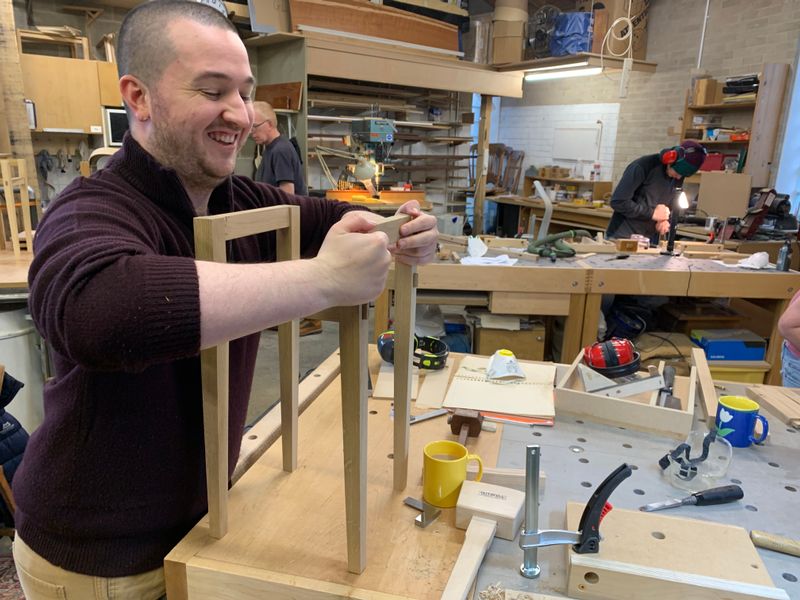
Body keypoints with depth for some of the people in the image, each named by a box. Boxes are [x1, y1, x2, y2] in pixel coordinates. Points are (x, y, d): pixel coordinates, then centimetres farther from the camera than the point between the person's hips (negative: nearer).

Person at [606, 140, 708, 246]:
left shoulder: (677, 179, 5)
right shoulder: (643, 166, -15)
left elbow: (670, 207, 17)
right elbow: (618, 202, -19)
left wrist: (666, 220, -6)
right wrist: (652, 213, -17)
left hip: (649, 241, 6)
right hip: (621, 238, -5)